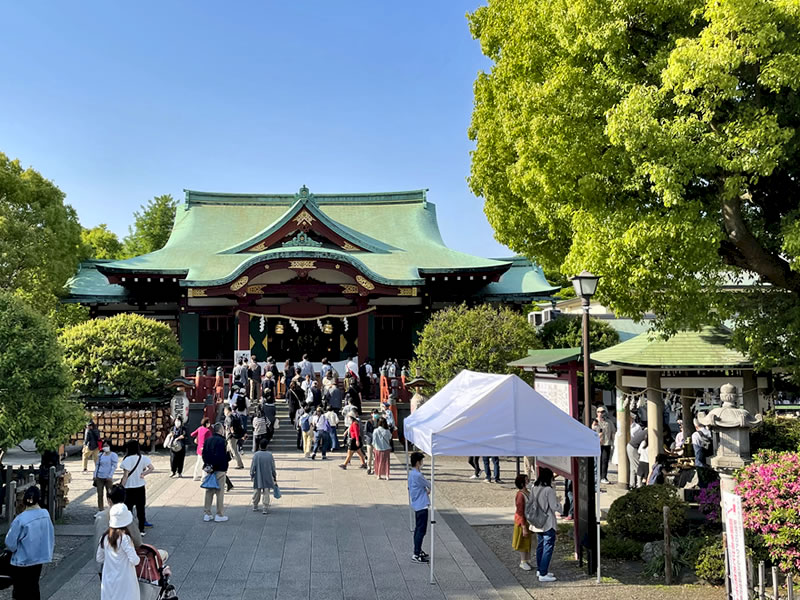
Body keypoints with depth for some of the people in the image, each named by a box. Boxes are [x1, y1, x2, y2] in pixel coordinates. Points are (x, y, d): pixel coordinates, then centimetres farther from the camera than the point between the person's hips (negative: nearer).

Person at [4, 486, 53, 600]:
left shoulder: (20, 519, -24)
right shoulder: (45, 514, -8)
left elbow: (10, 544, -15)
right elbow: (51, 537, 3)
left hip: (22, 562, -5)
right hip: (39, 558, 5)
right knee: (34, 587, 19)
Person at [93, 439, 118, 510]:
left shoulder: (113, 455, -3)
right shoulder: (100, 455, 12)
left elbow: (114, 466, -7)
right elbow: (97, 465, 18)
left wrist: (110, 476, -15)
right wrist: (95, 475, 9)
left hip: (108, 478, -5)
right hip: (99, 477, 5)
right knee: (100, 494, 6)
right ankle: (100, 509, 13)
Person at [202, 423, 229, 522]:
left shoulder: (207, 440, 9)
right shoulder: (221, 441, -14)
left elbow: (204, 454, 10)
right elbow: (222, 457, -20)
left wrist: (208, 464, 13)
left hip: (210, 469, 7)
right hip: (220, 470, -7)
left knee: (209, 492, 12)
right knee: (220, 492, 0)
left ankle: (206, 514, 16)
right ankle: (220, 515, 4)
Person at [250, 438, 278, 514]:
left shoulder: (256, 455, -11)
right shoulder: (270, 455, -6)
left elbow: (253, 466, -7)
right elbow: (273, 467, 1)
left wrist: (251, 475, 7)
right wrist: (274, 476, 13)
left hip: (258, 477, 0)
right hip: (267, 478, 0)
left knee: (256, 492, 15)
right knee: (266, 493, 3)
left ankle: (255, 506, 27)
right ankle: (266, 508, -1)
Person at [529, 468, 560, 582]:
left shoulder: (534, 488, 4)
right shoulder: (549, 490, -19)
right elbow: (554, 507, -17)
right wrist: (557, 500, 2)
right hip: (548, 523, -8)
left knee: (540, 545, 19)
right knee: (548, 547, -2)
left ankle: (539, 570, 28)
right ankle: (543, 574, -3)